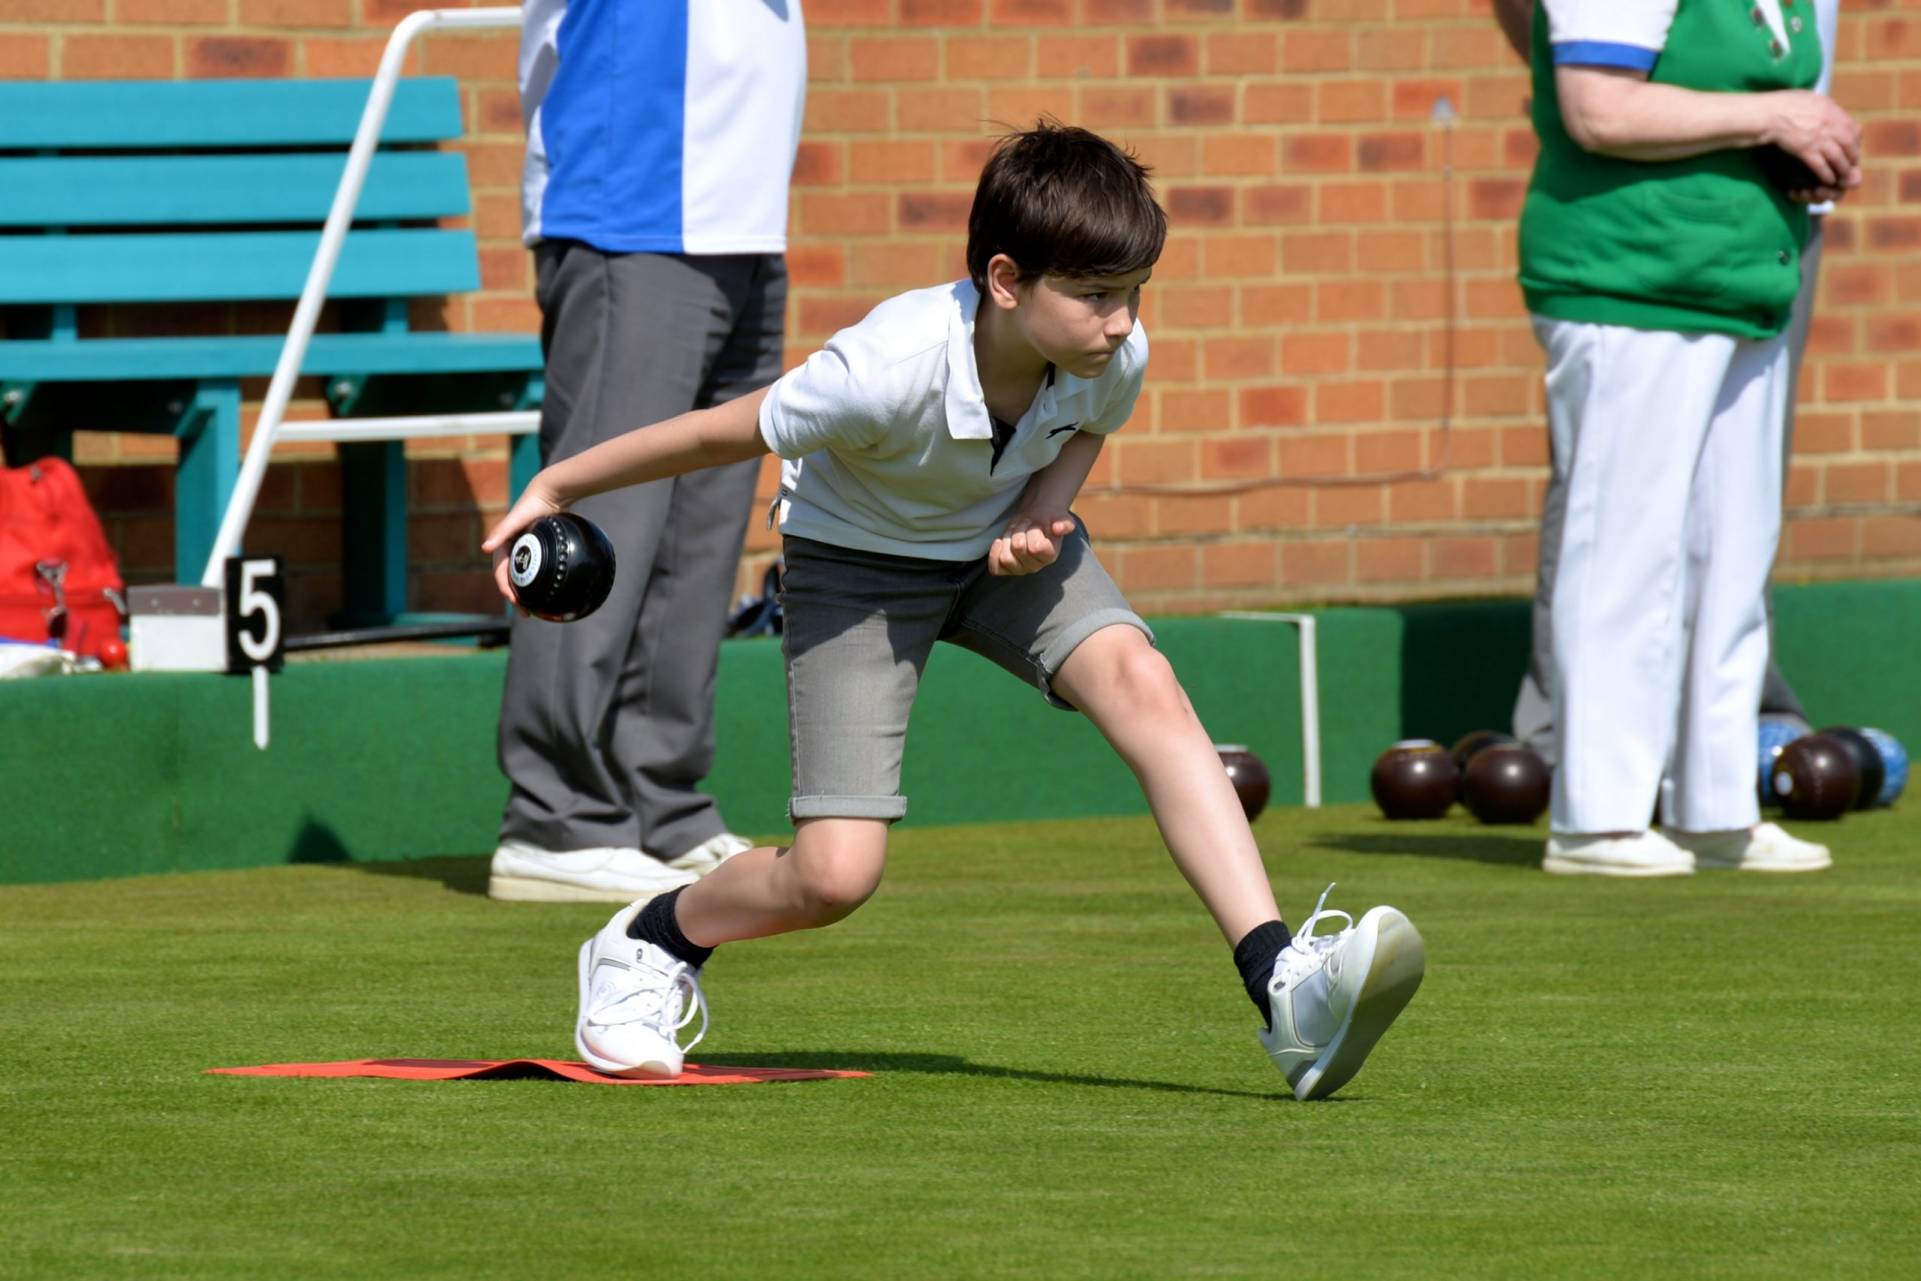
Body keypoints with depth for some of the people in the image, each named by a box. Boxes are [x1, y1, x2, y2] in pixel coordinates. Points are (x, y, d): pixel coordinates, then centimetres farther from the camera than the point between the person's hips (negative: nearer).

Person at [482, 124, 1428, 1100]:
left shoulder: (1116, 358, -23)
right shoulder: (891, 371, -37)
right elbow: (726, 433, -21)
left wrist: (1043, 515, -18)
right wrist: (555, 489, -12)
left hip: (1004, 544, 4)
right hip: (857, 560, -4)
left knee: (1142, 684, -26)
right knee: (836, 875, -12)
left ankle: (1282, 983, -34)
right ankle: (649, 946, 21)